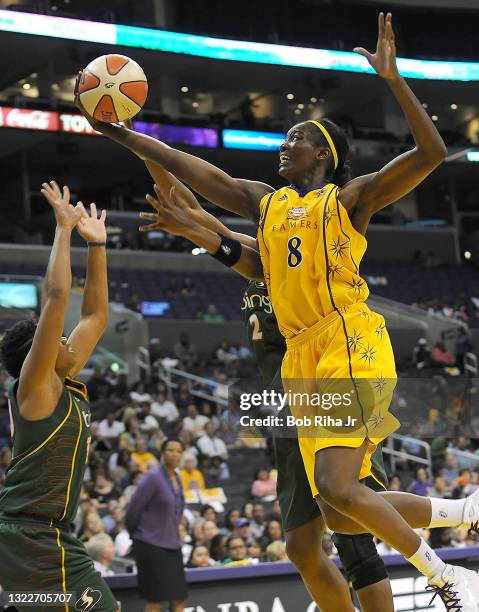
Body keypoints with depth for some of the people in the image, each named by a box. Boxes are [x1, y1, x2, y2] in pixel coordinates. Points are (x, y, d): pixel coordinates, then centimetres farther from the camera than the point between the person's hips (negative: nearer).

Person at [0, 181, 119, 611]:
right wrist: (64, 228, -9)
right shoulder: (34, 385, -8)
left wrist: (97, 244, 20)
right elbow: (56, 297, -16)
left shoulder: (65, 386, 14)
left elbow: (96, 315, 21)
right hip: (37, 540, -10)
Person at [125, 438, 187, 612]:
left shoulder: (177, 479, 10)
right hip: (152, 545, -7)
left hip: (172, 545, 7)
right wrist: (134, 534, 4)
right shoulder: (153, 477, -13)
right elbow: (133, 510, -9)